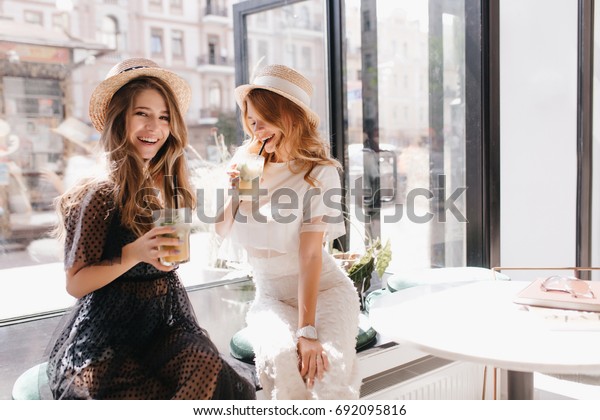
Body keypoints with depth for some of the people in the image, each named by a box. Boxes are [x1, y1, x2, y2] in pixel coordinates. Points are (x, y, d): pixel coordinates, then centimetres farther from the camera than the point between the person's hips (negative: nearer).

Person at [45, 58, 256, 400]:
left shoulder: (171, 188, 6)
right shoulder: (101, 195, -11)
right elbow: (76, 283, -7)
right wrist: (133, 255, -22)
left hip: (168, 321, 5)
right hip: (110, 335, -4)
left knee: (219, 378, -24)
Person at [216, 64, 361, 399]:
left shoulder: (320, 173, -9)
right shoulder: (248, 165, 4)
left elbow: (310, 255, -19)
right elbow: (221, 233, 2)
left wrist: (307, 331, -26)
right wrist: (235, 187, -11)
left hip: (325, 290, -2)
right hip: (271, 297, 3)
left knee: (330, 368, -29)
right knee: (280, 358, -29)